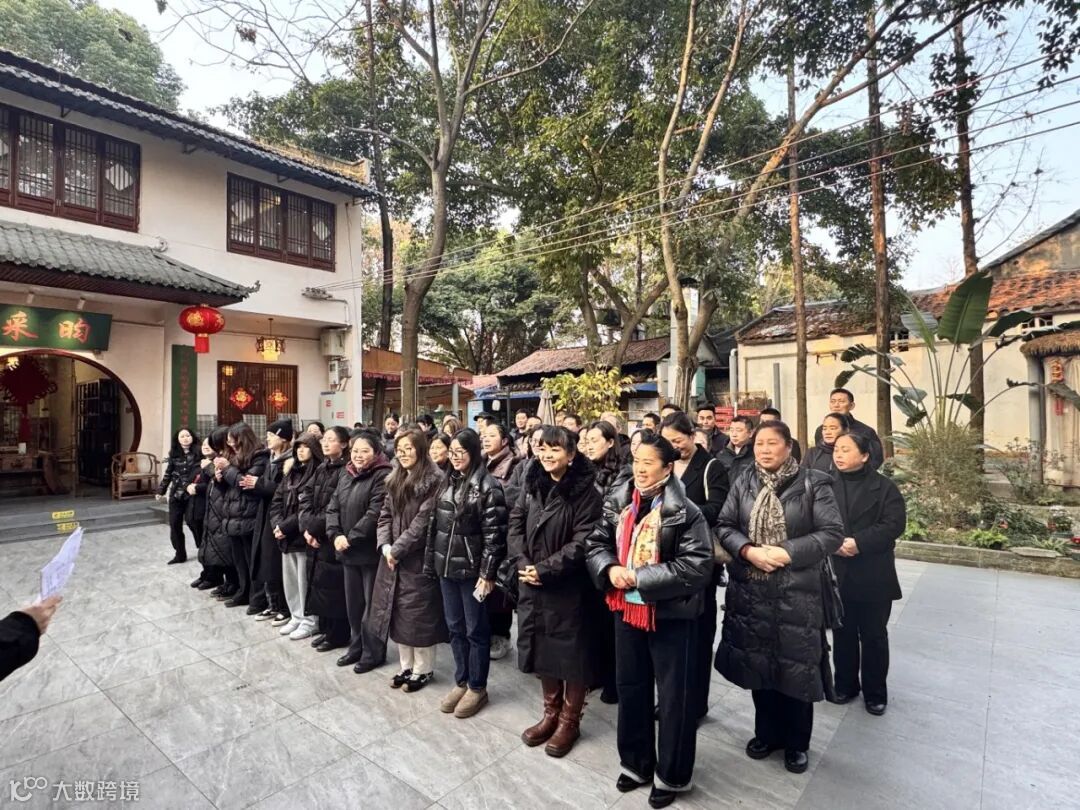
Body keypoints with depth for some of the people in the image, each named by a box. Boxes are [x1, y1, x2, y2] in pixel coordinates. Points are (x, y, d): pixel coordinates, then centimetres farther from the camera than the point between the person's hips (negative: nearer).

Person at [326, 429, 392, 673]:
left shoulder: (382, 477, -14)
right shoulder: (345, 475, 11)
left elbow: (374, 514, -21)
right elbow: (333, 507, 8)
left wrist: (351, 538, -17)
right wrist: (336, 535, -6)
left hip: (370, 551, -7)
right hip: (348, 551, 7)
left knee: (372, 603, 5)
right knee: (353, 601, 18)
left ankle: (373, 652, 19)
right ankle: (357, 646, 34)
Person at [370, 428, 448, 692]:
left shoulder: (433, 481, -14)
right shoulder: (395, 479, 11)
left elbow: (422, 522, -18)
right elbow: (385, 515, 9)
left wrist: (398, 549, -15)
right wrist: (385, 546, -6)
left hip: (418, 559, -7)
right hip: (393, 557, 7)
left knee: (419, 613, 3)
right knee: (398, 611, 14)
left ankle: (423, 669, 21)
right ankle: (407, 666, 30)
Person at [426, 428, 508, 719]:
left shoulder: (487, 486, -13)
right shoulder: (447, 482, 8)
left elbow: (494, 533, -15)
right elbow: (436, 524, 14)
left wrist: (487, 573, -17)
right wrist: (433, 561, 12)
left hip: (471, 568, -6)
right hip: (446, 566, 7)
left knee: (476, 630, 7)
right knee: (455, 627, 16)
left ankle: (477, 688, 23)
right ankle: (461, 682, 32)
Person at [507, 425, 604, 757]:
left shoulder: (585, 491, -13)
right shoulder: (532, 483, 4)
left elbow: (583, 541, -18)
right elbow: (515, 524, 4)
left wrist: (546, 569, -20)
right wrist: (520, 562, -10)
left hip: (569, 587, -5)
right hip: (532, 583, 6)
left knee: (571, 652, 8)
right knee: (543, 648, 17)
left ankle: (569, 721, 29)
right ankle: (551, 713, 37)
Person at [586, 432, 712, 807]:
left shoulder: (684, 512, -16)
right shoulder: (618, 502, 0)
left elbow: (697, 565, -22)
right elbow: (596, 544, 6)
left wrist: (640, 577, -22)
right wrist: (610, 569, -15)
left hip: (671, 615, -5)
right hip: (626, 609, 6)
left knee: (673, 696, 12)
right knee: (630, 689, 20)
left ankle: (671, 775, 34)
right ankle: (636, 763, 41)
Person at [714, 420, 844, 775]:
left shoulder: (813, 483, -6)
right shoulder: (743, 483, 3)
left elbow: (833, 533, -9)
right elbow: (724, 526, 3)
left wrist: (787, 553, -18)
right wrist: (748, 551, -15)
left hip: (797, 593, -3)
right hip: (750, 591, 3)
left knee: (796, 665, 8)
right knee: (758, 662, 14)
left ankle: (796, 742, 31)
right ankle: (767, 732, 36)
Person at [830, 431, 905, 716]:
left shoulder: (884, 486, -4)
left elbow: (894, 524, -14)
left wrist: (858, 542, -23)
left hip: (873, 576, -2)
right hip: (836, 574, 2)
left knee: (873, 636, 11)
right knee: (842, 633, 15)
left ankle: (875, 692, 29)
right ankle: (845, 685, 32)